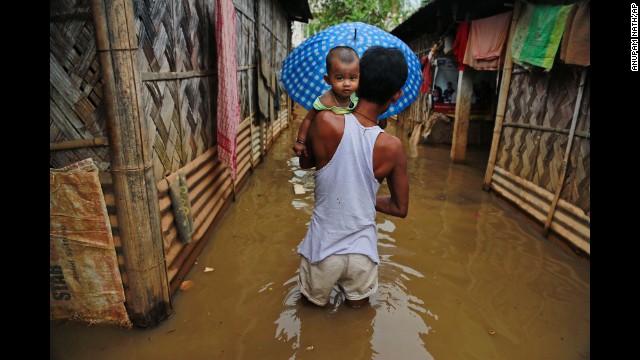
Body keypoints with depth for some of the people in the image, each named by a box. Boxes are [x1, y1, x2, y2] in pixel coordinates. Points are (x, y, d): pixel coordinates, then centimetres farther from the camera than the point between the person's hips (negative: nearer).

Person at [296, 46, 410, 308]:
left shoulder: (326, 122, -21)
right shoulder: (392, 147, -16)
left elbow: (304, 163, 1)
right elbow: (400, 208, -2)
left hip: (322, 249, -1)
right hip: (362, 251, 1)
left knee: (315, 310, 28)